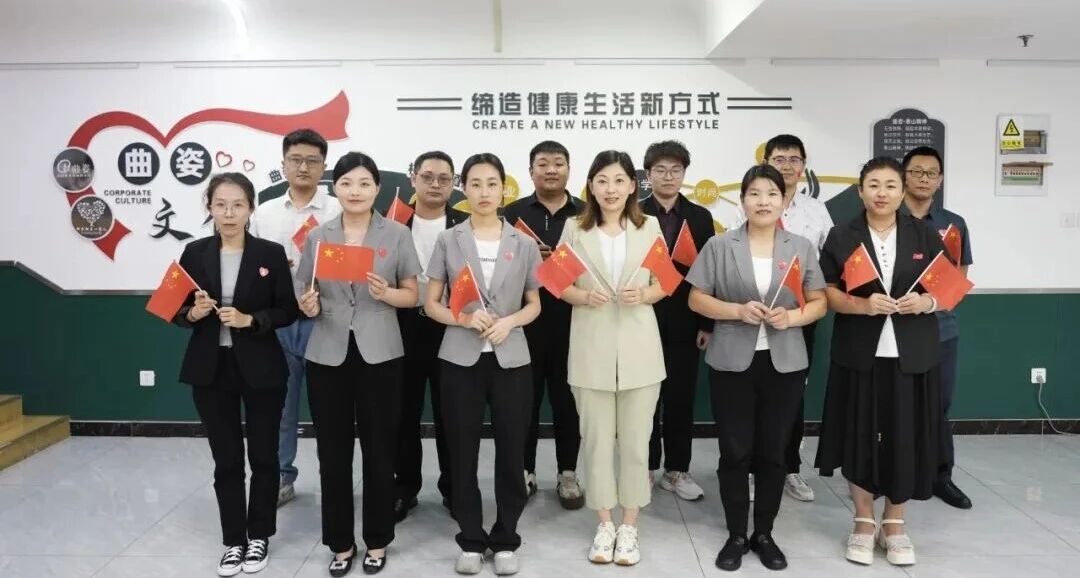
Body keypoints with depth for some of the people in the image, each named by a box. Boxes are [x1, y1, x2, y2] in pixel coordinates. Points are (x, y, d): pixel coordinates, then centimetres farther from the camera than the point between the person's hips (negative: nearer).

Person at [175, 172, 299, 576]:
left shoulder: (272, 254, -4)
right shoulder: (194, 254, 1)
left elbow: (289, 311, -4)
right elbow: (176, 311, 6)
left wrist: (250, 320, -19)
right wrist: (193, 313, -15)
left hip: (261, 369, -1)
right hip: (211, 371, 2)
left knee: (263, 455, 10)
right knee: (226, 460, 10)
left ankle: (259, 536, 28)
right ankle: (233, 540, 25)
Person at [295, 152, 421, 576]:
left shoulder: (397, 234, 2)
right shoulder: (317, 237, 8)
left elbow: (412, 295, 4)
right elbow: (307, 296, 12)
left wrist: (386, 294, -16)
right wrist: (309, 307, -11)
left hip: (379, 354, -2)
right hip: (327, 355, 2)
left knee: (379, 450, 5)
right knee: (333, 452, 6)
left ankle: (377, 541, 22)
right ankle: (340, 542, 22)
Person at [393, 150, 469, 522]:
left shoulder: (466, 225, 1)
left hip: (451, 330, 0)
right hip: (405, 328, 1)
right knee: (405, 413, 11)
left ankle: (453, 488, 25)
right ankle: (405, 487, 26)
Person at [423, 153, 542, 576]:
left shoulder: (523, 244, 4)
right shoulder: (448, 241, 2)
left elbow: (534, 305, 8)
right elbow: (431, 304, 2)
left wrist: (508, 322, -13)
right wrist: (465, 319, -16)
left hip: (510, 359, 1)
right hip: (460, 359, 0)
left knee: (511, 453, 5)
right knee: (463, 453, 5)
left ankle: (505, 540, 22)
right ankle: (471, 541, 22)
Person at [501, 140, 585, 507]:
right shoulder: (514, 213, 6)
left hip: (571, 320, 0)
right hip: (524, 320, 0)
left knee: (567, 397, 8)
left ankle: (568, 473, 21)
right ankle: (525, 471, 22)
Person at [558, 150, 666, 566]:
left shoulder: (650, 227, 3)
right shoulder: (575, 229, 1)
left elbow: (664, 283, 6)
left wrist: (644, 294, -14)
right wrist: (583, 296, -17)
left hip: (638, 347, 1)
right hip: (591, 349, 0)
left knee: (636, 440, 7)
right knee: (596, 439, 8)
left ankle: (629, 526, 23)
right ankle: (604, 524, 24)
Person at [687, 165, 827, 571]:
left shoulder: (801, 247, 6)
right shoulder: (720, 246, 1)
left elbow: (819, 303, 6)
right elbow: (697, 299, -1)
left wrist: (792, 317, -14)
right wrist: (738, 311, -16)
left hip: (785, 363, 2)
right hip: (732, 362, -1)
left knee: (773, 452, 9)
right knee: (735, 452, 4)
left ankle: (764, 534, 26)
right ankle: (736, 536, 20)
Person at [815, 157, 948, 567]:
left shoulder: (925, 235, 6)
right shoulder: (842, 237, 2)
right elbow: (827, 293, -2)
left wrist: (925, 302, -13)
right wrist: (864, 305, -20)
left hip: (912, 355, 1)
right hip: (859, 354, -1)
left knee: (905, 437, 5)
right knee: (860, 437, 5)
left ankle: (894, 524, 24)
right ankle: (864, 522, 22)